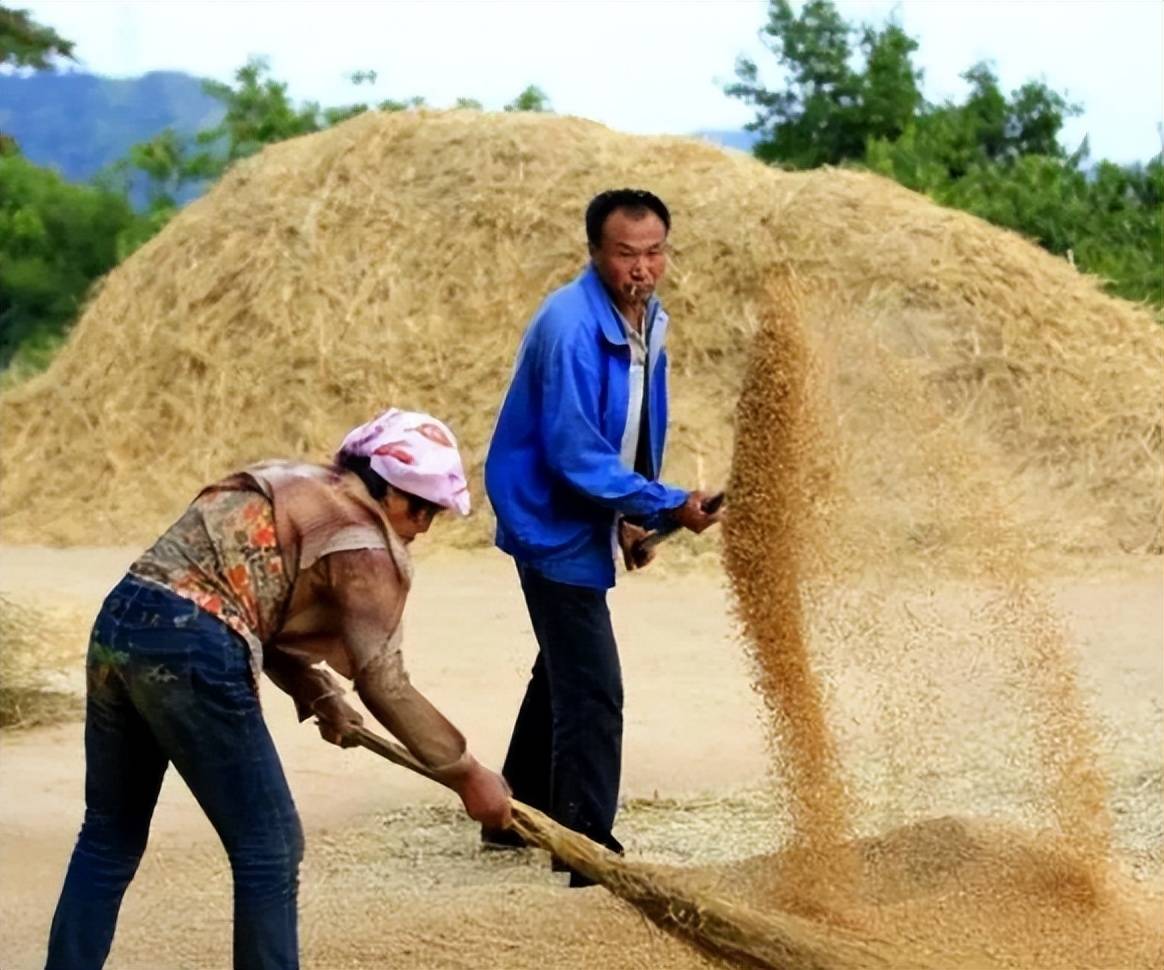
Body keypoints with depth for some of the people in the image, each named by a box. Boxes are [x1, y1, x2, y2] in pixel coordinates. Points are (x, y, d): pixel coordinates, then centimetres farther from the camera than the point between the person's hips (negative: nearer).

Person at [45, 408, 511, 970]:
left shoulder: (295, 490, 24)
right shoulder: (362, 541, -2)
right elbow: (384, 685, -3)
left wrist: (319, 696, 22)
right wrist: (467, 774, 5)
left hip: (120, 624, 9)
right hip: (191, 650, -9)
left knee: (110, 835, 19)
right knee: (269, 850, 3)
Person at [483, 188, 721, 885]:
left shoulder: (650, 321, 3)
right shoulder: (571, 328, -26)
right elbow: (575, 457, -27)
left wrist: (630, 515, 9)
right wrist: (669, 507, -27)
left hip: (587, 521, 10)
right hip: (554, 522, -10)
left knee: (565, 671, 21)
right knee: (593, 690, -11)